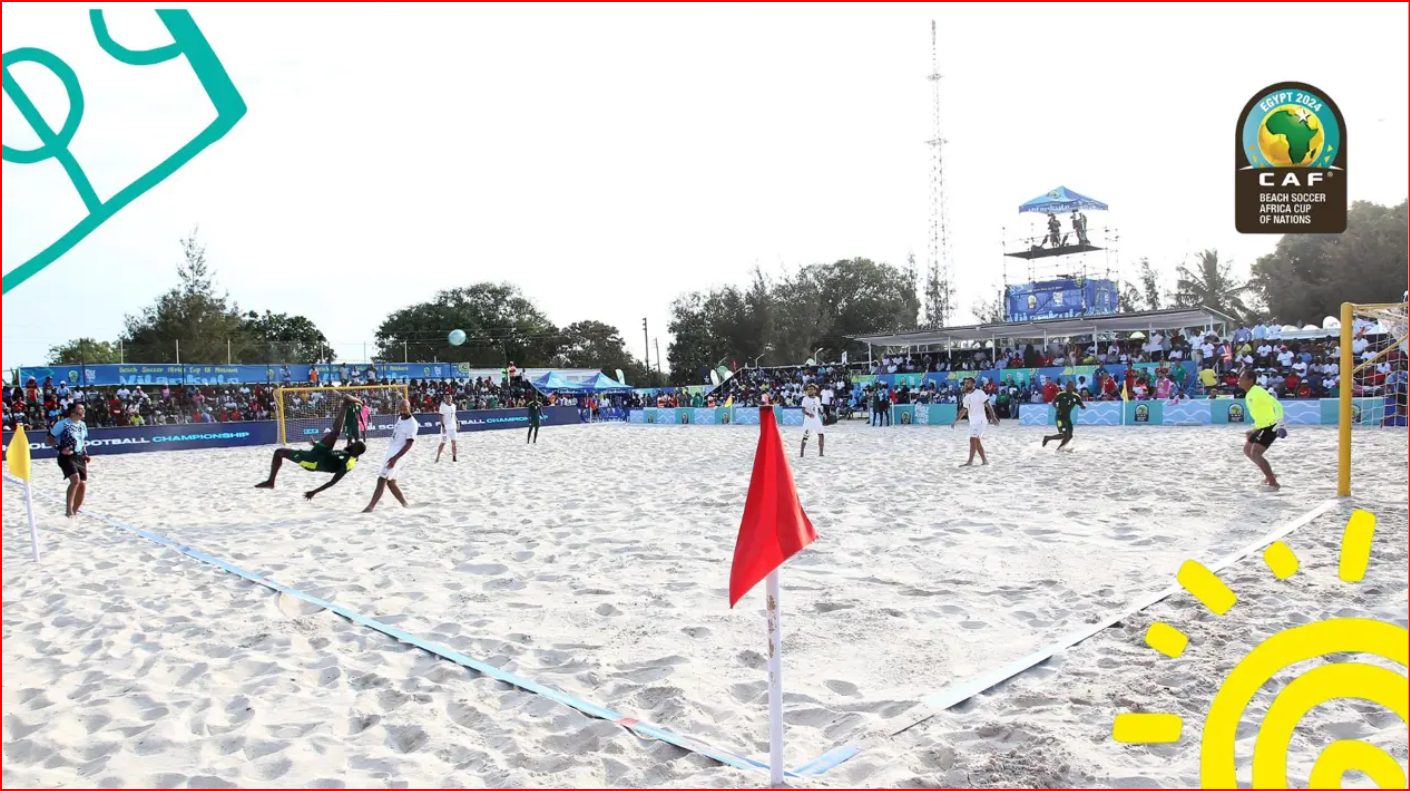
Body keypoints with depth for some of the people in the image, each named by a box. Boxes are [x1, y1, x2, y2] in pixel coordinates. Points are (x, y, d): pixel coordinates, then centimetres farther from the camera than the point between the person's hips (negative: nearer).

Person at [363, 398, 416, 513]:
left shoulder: (412, 423, -16)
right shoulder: (400, 418, 11)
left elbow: (409, 443, -21)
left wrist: (395, 458, -26)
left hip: (396, 455, -9)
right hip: (391, 453, 10)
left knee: (381, 480, -12)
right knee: (391, 482, 12)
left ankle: (369, 508, -13)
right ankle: (405, 505, 18)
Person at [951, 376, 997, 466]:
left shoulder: (979, 393, -8)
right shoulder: (966, 397, 13)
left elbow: (988, 405, -10)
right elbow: (963, 410, 19)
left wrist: (993, 417, -15)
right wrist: (955, 421, 15)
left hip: (980, 421, -8)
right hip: (972, 422, 8)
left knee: (973, 440, -15)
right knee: (977, 442, 10)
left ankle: (970, 462, -15)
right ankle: (985, 461, 18)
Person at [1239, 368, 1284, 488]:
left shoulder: (1257, 391, -18)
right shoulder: (1249, 394, 11)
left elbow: (1277, 405, -25)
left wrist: (1280, 423, -35)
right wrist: (1255, 428, 31)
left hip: (1270, 427, -10)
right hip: (1262, 426, 10)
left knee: (1255, 453, -17)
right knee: (1247, 450, 18)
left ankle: (1273, 482, -14)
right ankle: (1269, 474, 27)